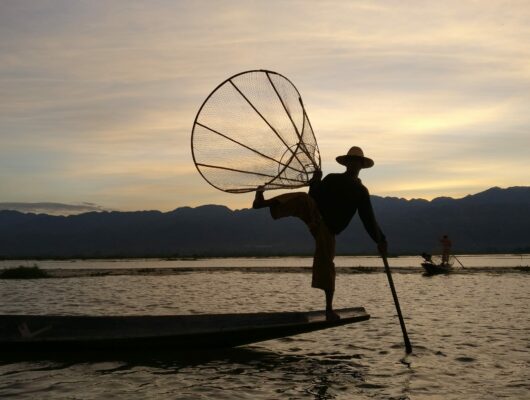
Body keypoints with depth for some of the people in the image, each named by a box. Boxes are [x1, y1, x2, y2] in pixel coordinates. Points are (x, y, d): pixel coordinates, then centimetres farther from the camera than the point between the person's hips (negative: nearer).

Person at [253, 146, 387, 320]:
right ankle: (262, 202, -46)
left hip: (327, 228, 0)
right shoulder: (332, 179, 14)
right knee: (303, 198, -30)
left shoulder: (361, 191, 11)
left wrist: (380, 240, 5)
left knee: (325, 263, -6)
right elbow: (315, 197, 12)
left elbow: (368, 219, 11)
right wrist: (315, 182, -4)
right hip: (314, 216, 0)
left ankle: (329, 308, 4)